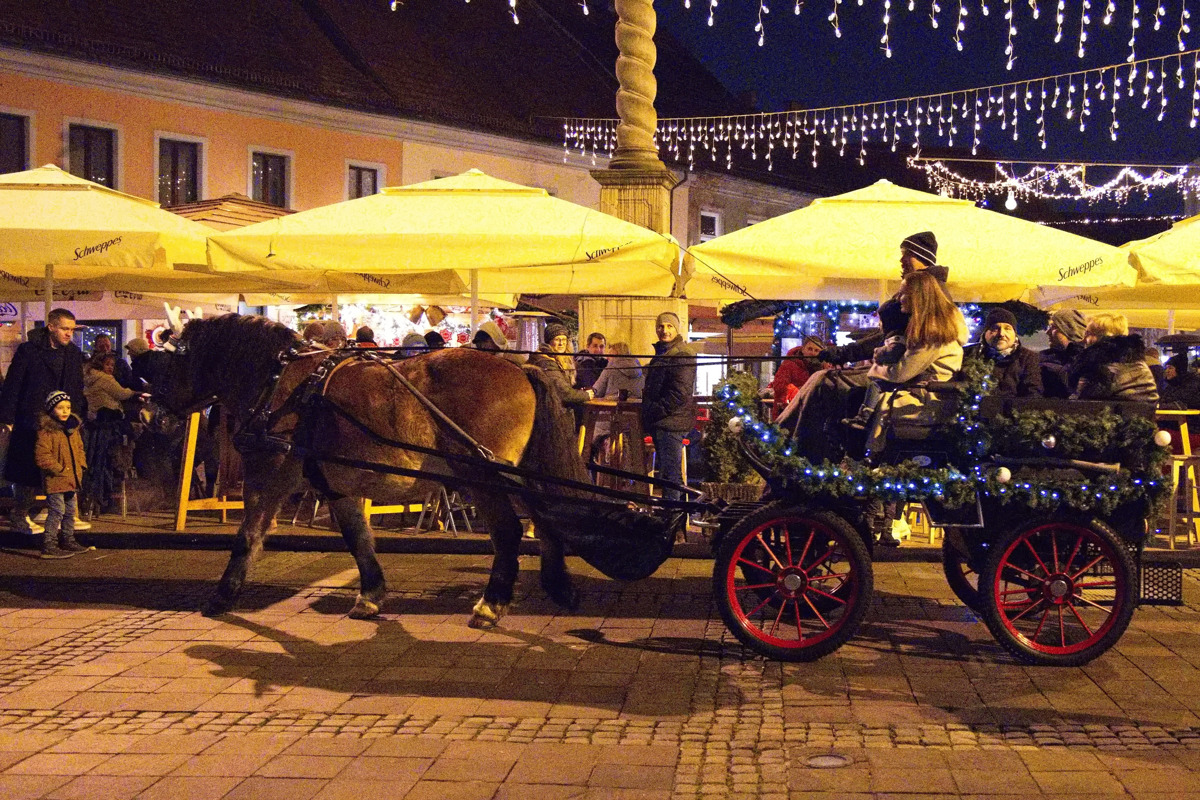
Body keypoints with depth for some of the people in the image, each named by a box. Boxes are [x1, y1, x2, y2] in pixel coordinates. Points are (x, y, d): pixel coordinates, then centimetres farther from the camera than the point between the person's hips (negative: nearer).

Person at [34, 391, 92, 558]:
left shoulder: (73, 428, 13)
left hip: (72, 479, 8)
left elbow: (79, 449, 24)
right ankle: (48, 546, -10)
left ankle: (68, 541, 31)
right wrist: (59, 469, -19)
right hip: (56, 480, -8)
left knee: (70, 511, 17)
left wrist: (81, 466, 10)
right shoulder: (46, 431, -14)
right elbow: (42, 456, -19)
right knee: (56, 511, -11)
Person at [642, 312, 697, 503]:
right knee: (664, 469, 14)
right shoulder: (662, 353, 19)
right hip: (660, 423, 10)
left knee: (670, 472, -8)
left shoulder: (682, 355, -14)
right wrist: (648, 412, 17)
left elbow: (679, 394, -21)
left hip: (671, 423, -10)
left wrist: (654, 412, -17)